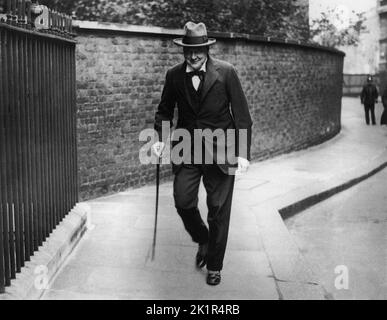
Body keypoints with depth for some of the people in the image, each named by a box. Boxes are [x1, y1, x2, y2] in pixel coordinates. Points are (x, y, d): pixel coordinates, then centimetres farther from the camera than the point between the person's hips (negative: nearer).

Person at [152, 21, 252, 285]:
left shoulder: (226, 72, -8)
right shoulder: (174, 75, 1)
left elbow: (242, 114, -6)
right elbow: (165, 110, 13)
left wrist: (243, 153, -12)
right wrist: (161, 137, -5)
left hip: (220, 151, -2)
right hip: (186, 151, 3)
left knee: (218, 210, 4)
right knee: (183, 202, -3)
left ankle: (214, 265, 24)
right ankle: (203, 241, 29)